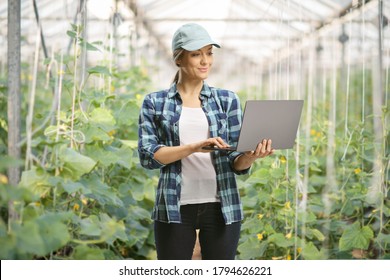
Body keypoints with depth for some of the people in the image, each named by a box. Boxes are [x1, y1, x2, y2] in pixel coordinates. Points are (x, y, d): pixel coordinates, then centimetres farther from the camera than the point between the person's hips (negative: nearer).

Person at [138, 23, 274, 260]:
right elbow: (147, 155, -7)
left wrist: (252, 155, -20)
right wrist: (193, 147, -22)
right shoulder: (155, 103, 4)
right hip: (174, 208, -1)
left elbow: (237, 163, 4)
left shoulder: (227, 100, 7)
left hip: (221, 207, 1)